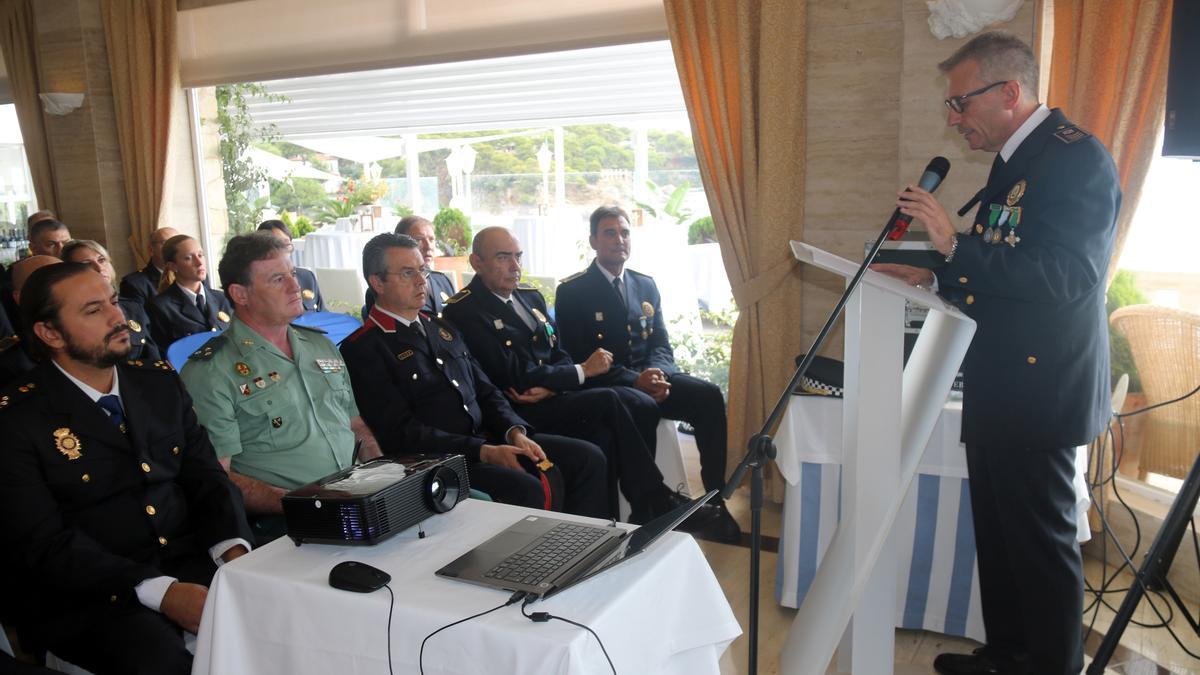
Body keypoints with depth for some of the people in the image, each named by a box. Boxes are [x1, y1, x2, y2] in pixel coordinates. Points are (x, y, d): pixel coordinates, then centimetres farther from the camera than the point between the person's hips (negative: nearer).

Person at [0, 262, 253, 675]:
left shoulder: (160, 381, 11)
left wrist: (235, 550, -11)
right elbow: (46, 544, -12)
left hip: (191, 562, 5)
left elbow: (208, 476, 10)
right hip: (84, 593, -4)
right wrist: (162, 592, -24)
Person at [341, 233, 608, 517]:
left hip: (489, 439, 7)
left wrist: (515, 431, -3)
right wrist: (484, 452, -20)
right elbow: (401, 432, -12)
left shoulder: (442, 329, 19)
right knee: (527, 489, -32)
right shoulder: (362, 349, -4)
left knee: (588, 457, -7)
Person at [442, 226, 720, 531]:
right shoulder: (464, 310, -10)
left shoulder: (531, 298, 15)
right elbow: (516, 377, -15)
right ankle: (657, 502, -10)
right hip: (516, 414, -7)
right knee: (607, 401, -22)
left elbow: (560, 356, 12)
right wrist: (583, 371, -10)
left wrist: (550, 387, -12)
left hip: (549, 401, 7)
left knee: (604, 434, -23)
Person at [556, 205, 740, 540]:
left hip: (650, 377, 5)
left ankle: (716, 499, -13)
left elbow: (661, 345, 13)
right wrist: (634, 381, -21)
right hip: (605, 387, -5)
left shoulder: (646, 285, 16)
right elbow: (577, 358, -9)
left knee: (709, 395, -20)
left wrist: (657, 374, -13)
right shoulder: (572, 292, -2)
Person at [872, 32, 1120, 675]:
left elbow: (1066, 278, -25)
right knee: (997, 532, 18)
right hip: (999, 387, 10)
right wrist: (933, 277, 8)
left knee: (1042, 539, 4)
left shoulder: (1075, 157, -14)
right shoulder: (1014, 160, 15)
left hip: (1039, 389, -9)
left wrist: (955, 244, -29)